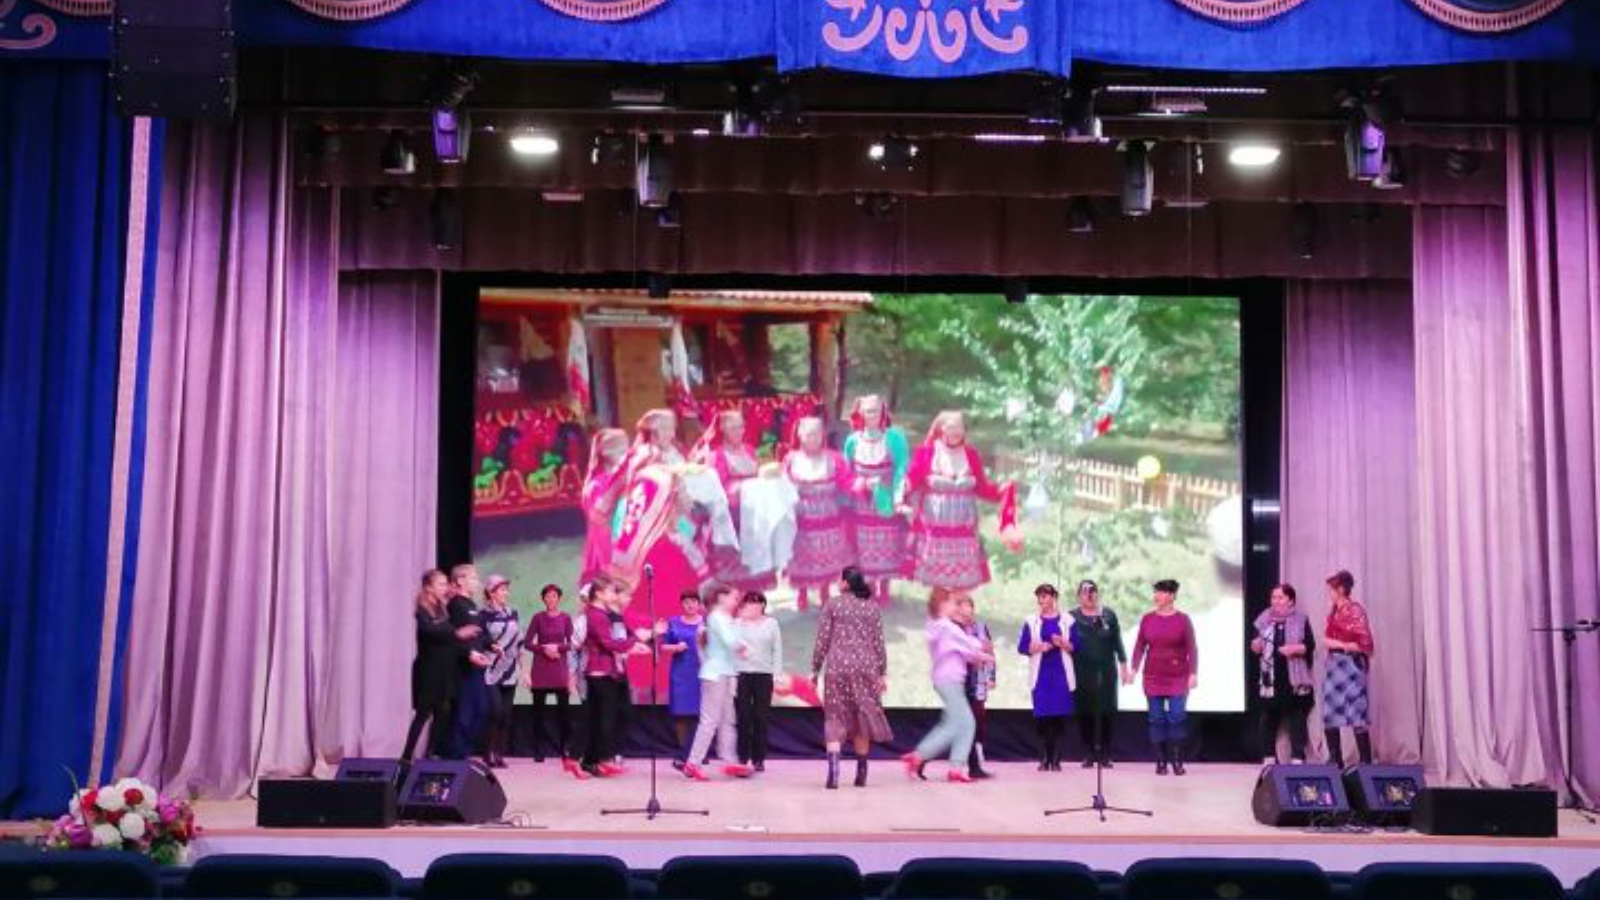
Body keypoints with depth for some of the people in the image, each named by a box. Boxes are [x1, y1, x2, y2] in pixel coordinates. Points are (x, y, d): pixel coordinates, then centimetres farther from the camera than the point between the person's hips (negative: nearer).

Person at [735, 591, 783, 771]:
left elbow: (777, 650, 6)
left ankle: (759, 759, 7)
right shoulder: (738, 623, 8)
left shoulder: (771, 624, 8)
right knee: (743, 717, -3)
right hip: (741, 674, 0)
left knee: (761, 718, 1)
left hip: (764, 675, 0)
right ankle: (742, 758, 2)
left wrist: (777, 674, 1)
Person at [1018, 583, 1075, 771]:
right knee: (1042, 717, -5)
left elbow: (1075, 646, 3)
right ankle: (1044, 759, 2)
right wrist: (1038, 647, -14)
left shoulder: (1067, 621, 5)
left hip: (1061, 674, 0)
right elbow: (1022, 647, 3)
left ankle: (1056, 759, 2)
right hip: (1040, 674, 0)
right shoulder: (1031, 622, 7)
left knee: (1060, 717, -5)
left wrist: (1063, 644, -16)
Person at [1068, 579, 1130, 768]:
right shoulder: (1072, 617, 3)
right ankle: (1090, 753, 11)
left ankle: (1105, 753, 9)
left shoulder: (1109, 615, 6)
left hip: (1106, 672, 1)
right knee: (1085, 713, -1)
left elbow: (1117, 643, 9)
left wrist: (1124, 668, 8)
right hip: (1082, 673, -1)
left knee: (1108, 712, -2)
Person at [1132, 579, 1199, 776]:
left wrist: (1193, 673, -9)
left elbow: (1192, 649, -3)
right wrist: (1134, 669, -2)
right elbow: (1140, 646, 7)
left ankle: (1177, 761, 2)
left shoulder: (1183, 619, -2)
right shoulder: (1147, 619, 4)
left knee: (1177, 717, -7)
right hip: (1153, 678, 2)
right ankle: (1161, 761, 8)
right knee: (1157, 719, 2)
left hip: (1178, 678, -2)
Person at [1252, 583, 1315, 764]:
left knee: (1297, 718, 0)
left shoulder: (1301, 620, -1)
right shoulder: (1264, 619, 8)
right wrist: (1256, 645, -8)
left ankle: (1298, 758, 4)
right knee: (1269, 718, 6)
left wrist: (1296, 648, -21)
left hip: (1295, 678, -3)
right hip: (1271, 677, 3)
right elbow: (1255, 647, 13)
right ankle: (1269, 757, 13)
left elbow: (1311, 645, -5)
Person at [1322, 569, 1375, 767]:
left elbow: (1365, 644, -14)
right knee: (1329, 716, 8)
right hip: (1333, 665, 8)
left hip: (1351, 665, -8)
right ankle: (1335, 761, 16)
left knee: (1357, 717, -6)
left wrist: (1340, 645, -11)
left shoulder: (1355, 611, -10)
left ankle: (1366, 763, -1)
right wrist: (1328, 642, 6)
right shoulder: (1334, 611, 13)